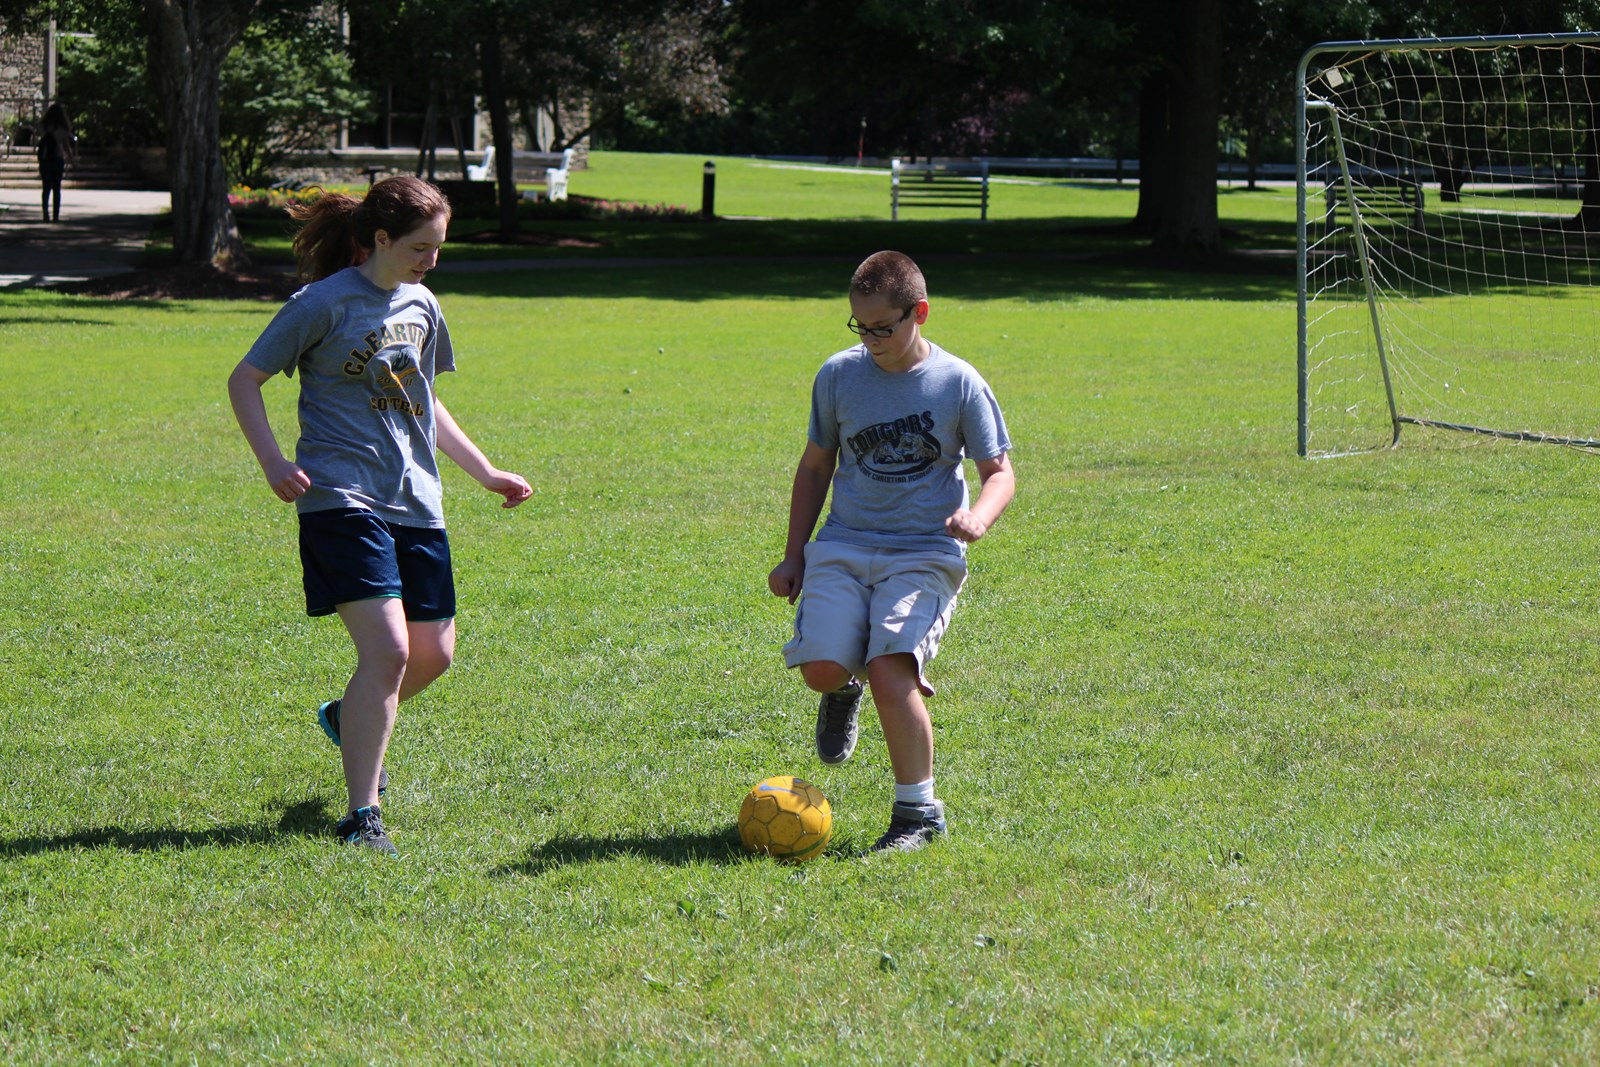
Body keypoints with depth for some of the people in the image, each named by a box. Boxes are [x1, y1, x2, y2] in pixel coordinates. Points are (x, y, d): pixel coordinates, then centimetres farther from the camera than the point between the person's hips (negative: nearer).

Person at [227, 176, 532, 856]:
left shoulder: (421, 306, 13)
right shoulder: (324, 304, -8)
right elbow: (245, 380, -3)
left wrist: (486, 473, 25)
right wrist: (273, 462, -16)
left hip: (416, 503, 7)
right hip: (344, 500, -7)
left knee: (433, 653, 10)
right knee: (387, 648, -18)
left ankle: (349, 720, 41)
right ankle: (362, 817, -10)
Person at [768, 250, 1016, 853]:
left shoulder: (959, 383, -3)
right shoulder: (839, 375, 5)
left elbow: (999, 471, 3)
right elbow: (815, 467, 16)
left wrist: (979, 515, -20)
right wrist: (794, 556, 13)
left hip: (924, 554, -3)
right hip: (843, 547, 3)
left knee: (889, 671, -24)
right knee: (820, 667, -19)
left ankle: (919, 811, -7)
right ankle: (844, 691, 21)